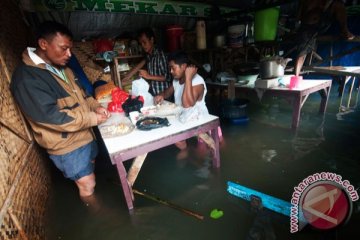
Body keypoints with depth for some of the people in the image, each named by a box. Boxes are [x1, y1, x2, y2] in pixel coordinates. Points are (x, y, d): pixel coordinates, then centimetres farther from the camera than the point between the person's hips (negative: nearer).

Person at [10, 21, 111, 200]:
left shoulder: (61, 67, 5)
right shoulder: (26, 78, -23)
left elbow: (78, 94, 14)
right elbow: (51, 116, -29)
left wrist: (95, 106, -5)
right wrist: (93, 118, -24)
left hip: (84, 134, 9)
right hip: (66, 144, -8)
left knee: (91, 167, 26)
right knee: (87, 185, 6)